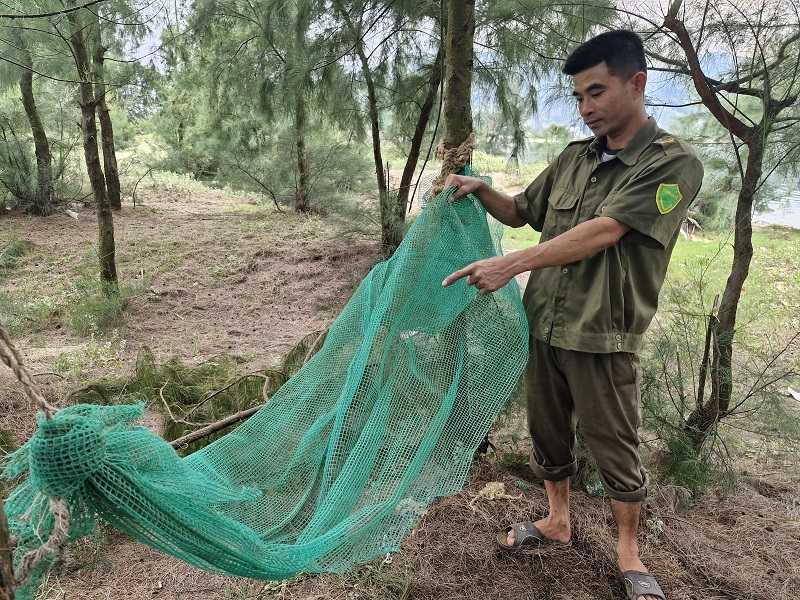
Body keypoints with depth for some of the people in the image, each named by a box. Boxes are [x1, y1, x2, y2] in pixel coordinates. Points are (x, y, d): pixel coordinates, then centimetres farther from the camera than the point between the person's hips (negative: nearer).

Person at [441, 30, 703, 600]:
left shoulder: (674, 164, -11)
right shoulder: (574, 158, 8)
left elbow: (603, 232, -22)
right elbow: (520, 212, 19)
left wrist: (511, 264, -26)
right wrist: (481, 189, -1)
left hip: (602, 338, -5)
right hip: (543, 325, 6)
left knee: (614, 450, 9)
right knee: (548, 434, 19)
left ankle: (629, 552, 32)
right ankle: (558, 520, 42)